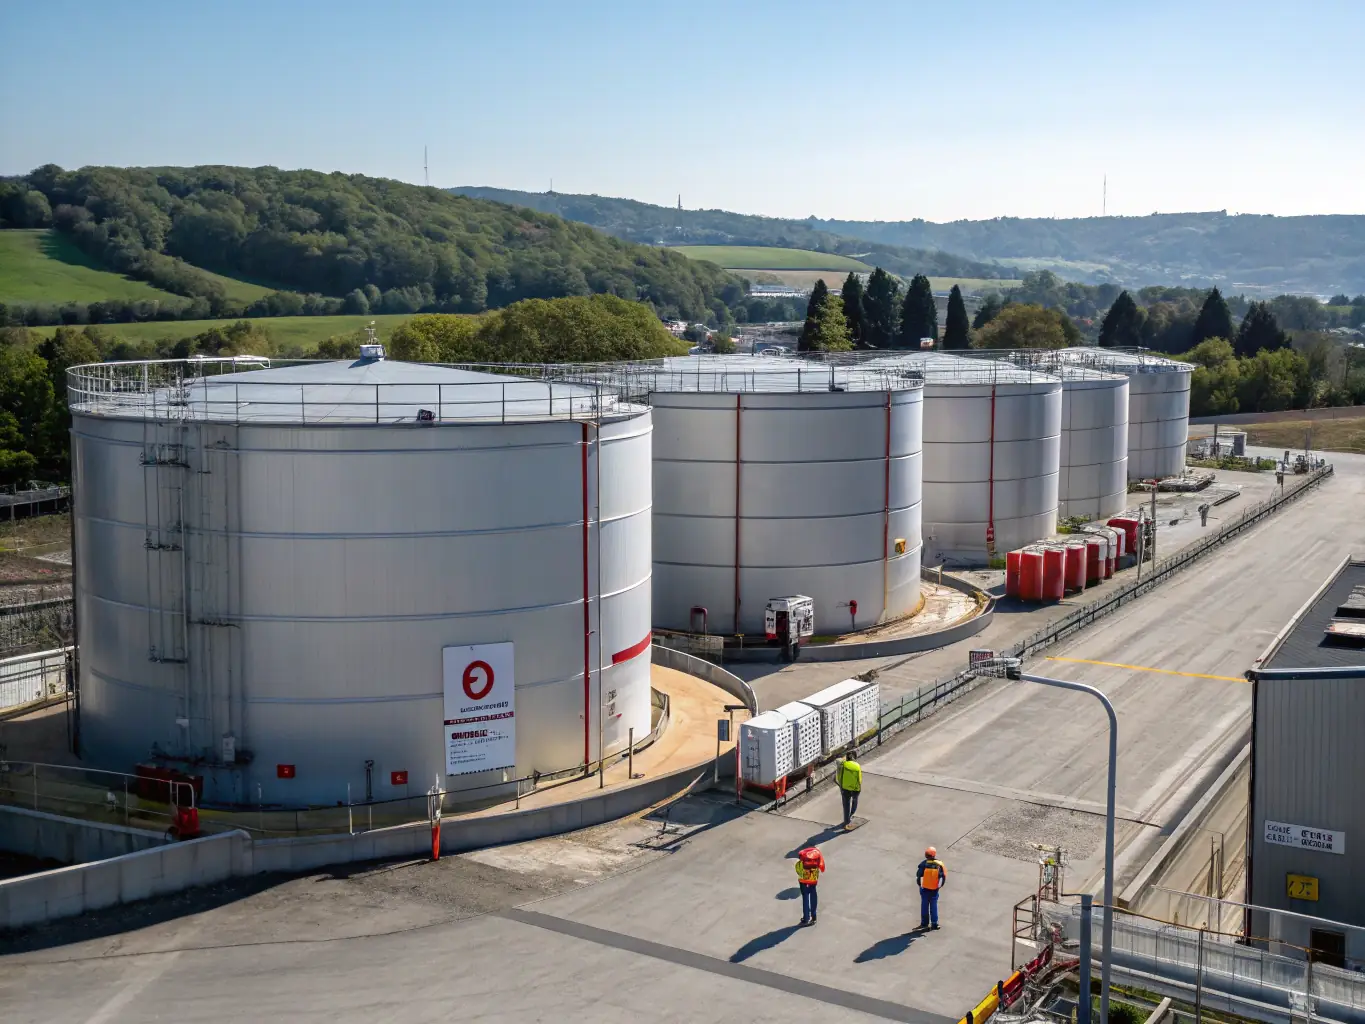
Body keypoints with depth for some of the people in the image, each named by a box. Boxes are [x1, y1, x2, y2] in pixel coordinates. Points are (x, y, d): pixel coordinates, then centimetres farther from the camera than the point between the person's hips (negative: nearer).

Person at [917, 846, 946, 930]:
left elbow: (918, 875, -9)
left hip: (925, 888, -1)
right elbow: (943, 876, -6)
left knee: (924, 906, 11)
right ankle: (934, 924, 6)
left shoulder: (923, 864, -12)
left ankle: (924, 923, 18)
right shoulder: (939, 864, -8)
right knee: (934, 906, 9)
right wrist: (940, 885, 8)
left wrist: (920, 884, 8)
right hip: (935, 889, 1)